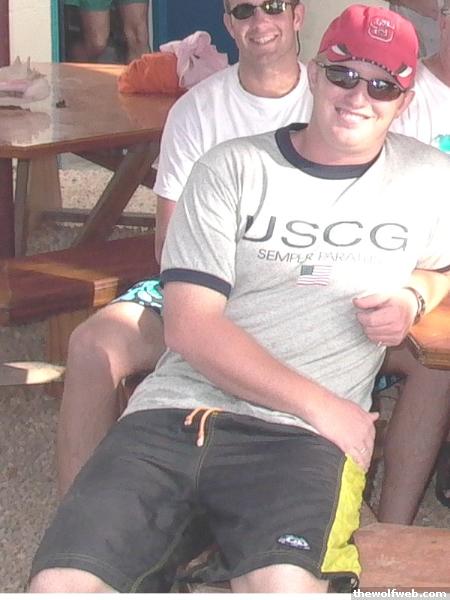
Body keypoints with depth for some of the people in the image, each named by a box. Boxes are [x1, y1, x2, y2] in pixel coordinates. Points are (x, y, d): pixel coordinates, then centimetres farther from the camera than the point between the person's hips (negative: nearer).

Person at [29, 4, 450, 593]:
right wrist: (320, 404, -9)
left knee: (284, 584, -34)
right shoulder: (231, 169, 6)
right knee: (60, 582, -21)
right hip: (177, 410, 1)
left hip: (302, 435, 0)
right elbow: (191, 328, -2)